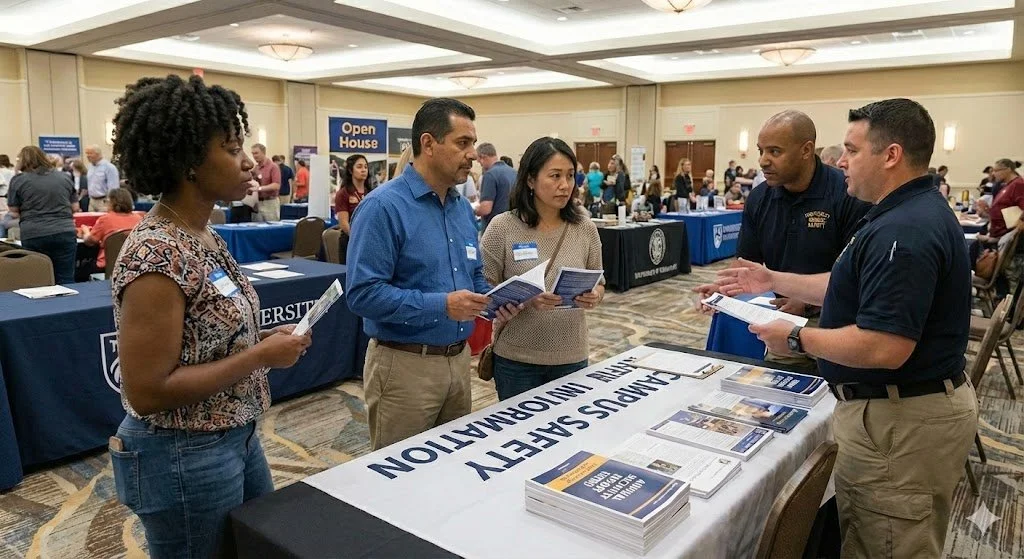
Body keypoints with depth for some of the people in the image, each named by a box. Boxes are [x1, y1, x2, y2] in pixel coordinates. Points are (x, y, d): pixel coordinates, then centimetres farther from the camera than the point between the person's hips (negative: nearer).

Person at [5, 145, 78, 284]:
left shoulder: (18, 180, 3)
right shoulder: (65, 177, 10)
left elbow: (13, 212, 5)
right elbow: (75, 207, 13)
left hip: (33, 235, -1)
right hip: (64, 233, 2)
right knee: (66, 281, 2)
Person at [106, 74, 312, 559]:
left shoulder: (203, 236, 3)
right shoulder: (156, 255, -25)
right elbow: (146, 392, -25)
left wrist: (262, 342, -3)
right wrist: (260, 356, -22)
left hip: (235, 439, 9)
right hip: (185, 460, -9)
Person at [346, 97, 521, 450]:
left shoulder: (464, 208, 9)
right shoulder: (383, 206, -16)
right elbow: (363, 293, -22)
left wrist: (495, 301, -3)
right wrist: (441, 306, -26)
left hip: (459, 359, 8)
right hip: (405, 365, -7)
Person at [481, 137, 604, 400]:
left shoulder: (586, 228, 0)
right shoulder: (502, 228, -10)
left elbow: (598, 284, 8)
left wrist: (594, 296, -15)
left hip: (572, 357, 3)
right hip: (516, 359, -2)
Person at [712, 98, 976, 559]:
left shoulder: (902, 231, -27)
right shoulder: (914, 212, 10)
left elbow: (884, 348, -32)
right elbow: (857, 289, 18)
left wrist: (797, 338, -18)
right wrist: (774, 281, 16)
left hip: (901, 419, -10)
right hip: (923, 403, 10)